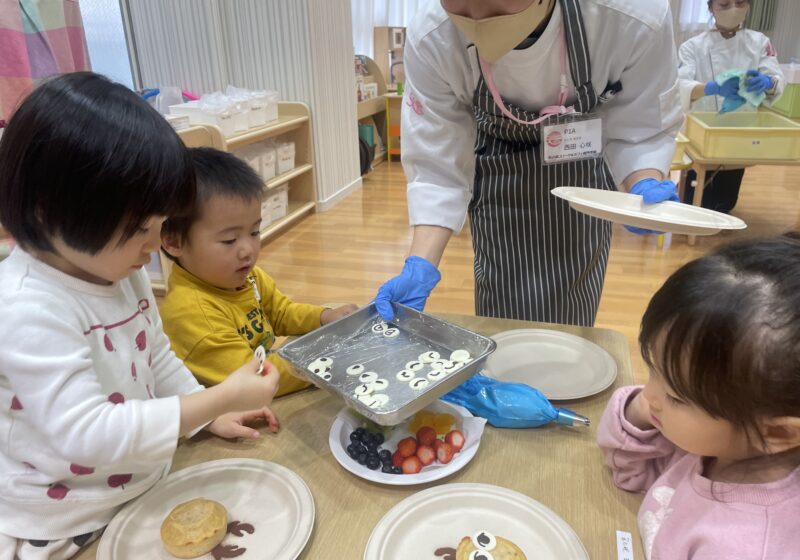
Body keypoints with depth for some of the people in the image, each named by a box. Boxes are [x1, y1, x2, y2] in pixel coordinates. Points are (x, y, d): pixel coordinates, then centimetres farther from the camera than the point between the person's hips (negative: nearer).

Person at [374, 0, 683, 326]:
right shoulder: (431, 39, -27)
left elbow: (642, 130, -14)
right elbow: (436, 165, -22)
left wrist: (646, 186, -35)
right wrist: (421, 266, -31)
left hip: (583, 184, 1)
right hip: (498, 189, 0)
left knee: (570, 323, 11)